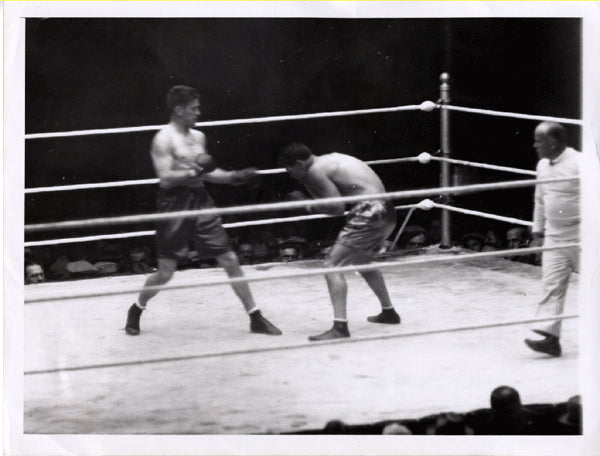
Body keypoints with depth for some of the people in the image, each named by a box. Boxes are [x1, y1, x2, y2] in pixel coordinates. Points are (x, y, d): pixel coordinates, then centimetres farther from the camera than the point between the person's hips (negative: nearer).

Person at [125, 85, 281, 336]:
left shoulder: (198, 137, 12)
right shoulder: (164, 139, -10)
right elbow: (165, 178, -17)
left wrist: (235, 176, 6)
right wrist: (194, 172, -25)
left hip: (200, 201, 6)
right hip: (175, 203, -6)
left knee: (230, 260, 2)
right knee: (166, 271, -1)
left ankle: (255, 318, 7)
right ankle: (136, 311, 24)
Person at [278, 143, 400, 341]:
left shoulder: (316, 170, -9)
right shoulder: (330, 160, 19)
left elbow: (337, 207, -14)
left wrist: (311, 205, 0)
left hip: (370, 212, -10)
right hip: (385, 211, 10)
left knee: (331, 265, -12)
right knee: (361, 260, 33)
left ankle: (340, 326, -20)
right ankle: (388, 312, 47)